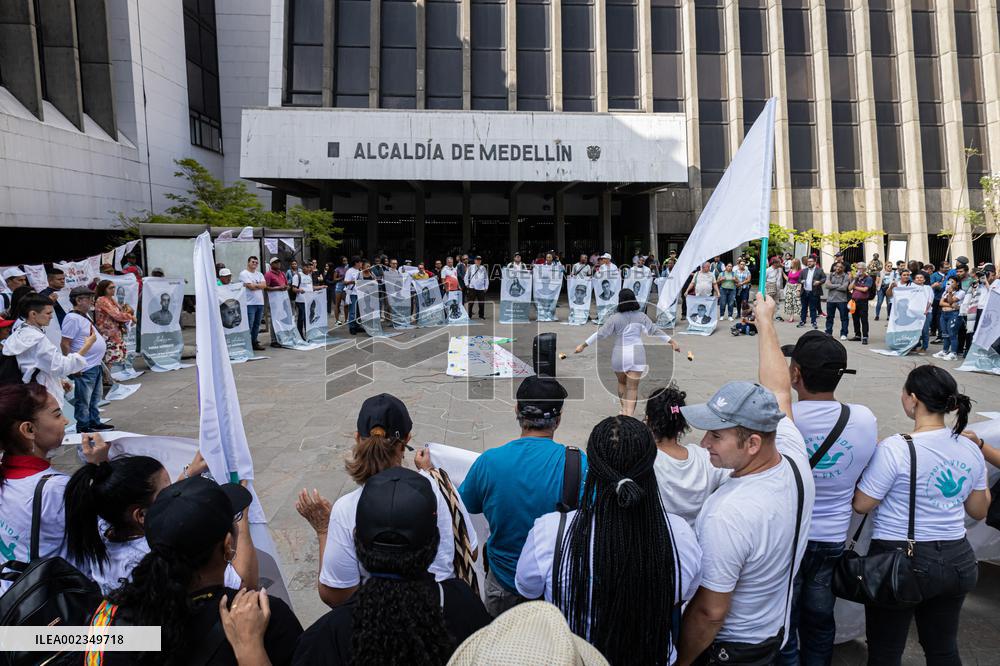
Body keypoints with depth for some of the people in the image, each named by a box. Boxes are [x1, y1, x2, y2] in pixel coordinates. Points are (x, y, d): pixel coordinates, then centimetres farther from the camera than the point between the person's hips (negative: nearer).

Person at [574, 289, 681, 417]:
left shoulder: (615, 318, -10)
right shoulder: (641, 316, -4)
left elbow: (600, 334, -10)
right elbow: (655, 330, -1)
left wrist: (583, 345, -4)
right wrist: (672, 341, 8)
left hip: (620, 356, 0)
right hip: (637, 355, 0)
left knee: (622, 383, 23)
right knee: (633, 388, 2)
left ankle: (624, 411, 34)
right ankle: (629, 414, -10)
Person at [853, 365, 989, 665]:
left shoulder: (895, 448, -21)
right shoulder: (971, 448, -1)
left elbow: (861, 505, -12)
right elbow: (979, 511, 11)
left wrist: (872, 458, 1)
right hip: (957, 561, 6)